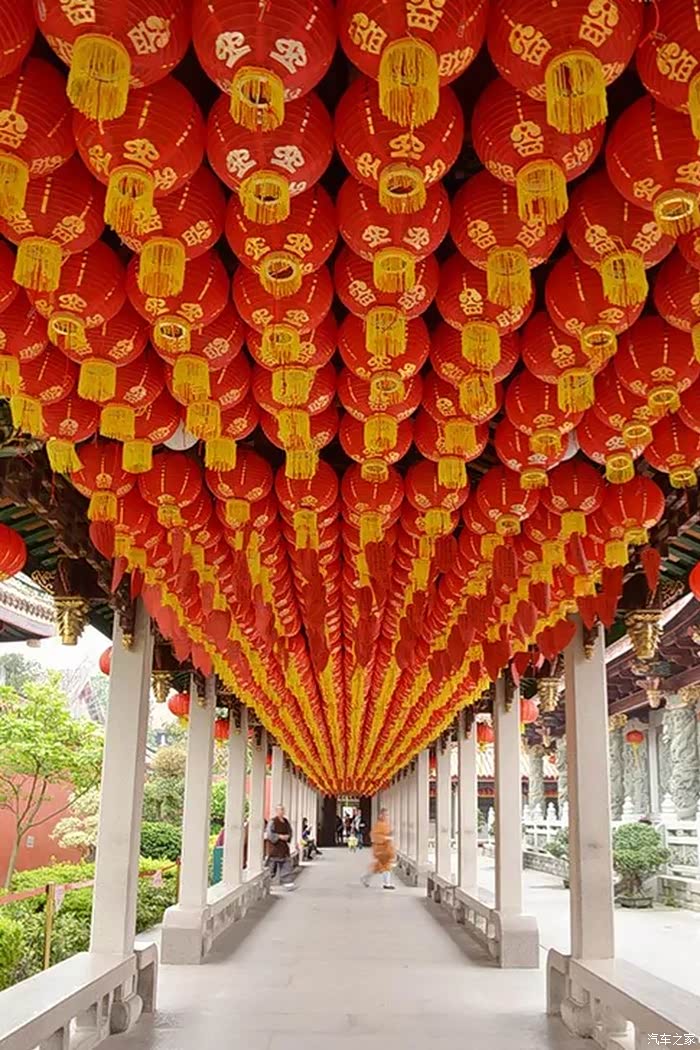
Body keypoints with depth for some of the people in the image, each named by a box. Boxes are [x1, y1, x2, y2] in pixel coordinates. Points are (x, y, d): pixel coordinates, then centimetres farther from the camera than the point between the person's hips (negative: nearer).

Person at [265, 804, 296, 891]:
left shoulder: (286, 822, 9)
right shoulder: (272, 822, -13)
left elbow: (290, 831, 21)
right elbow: (269, 834, -20)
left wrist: (288, 836, 0)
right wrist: (279, 836, -22)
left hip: (283, 846, 6)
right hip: (274, 846, -6)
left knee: (286, 863, -1)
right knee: (272, 865, 3)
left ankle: (287, 883, -1)